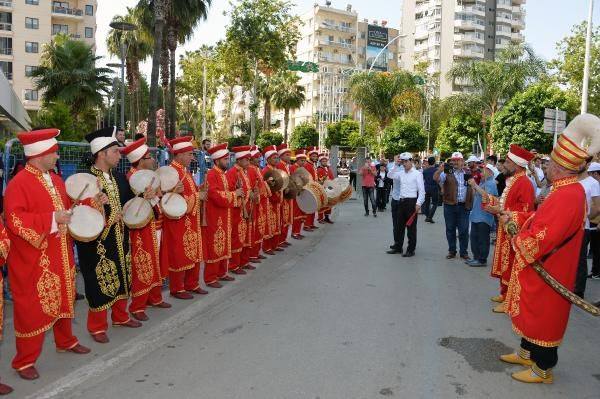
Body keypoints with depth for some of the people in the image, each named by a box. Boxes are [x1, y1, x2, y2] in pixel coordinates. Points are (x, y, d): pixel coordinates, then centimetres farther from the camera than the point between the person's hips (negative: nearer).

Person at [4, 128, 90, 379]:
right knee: (32, 308, 1)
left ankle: (66, 341, 39)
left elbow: (67, 206, 20)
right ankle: (25, 361, 15)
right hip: (33, 261, -8)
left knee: (64, 299, 20)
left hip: (60, 255, 8)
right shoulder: (18, 184, -17)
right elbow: (14, 220, -25)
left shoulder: (55, 180, 10)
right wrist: (52, 219, -28)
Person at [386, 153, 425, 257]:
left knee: (411, 227, 1)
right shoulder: (401, 173, 11)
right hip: (401, 201, 6)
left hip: (411, 202, -6)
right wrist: (396, 165, 5)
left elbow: (422, 190, -9)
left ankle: (411, 250, 8)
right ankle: (398, 247, 22)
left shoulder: (417, 174, -6)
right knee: (400, 226, 12)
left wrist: (418, 204, -17)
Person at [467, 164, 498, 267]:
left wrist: (475, 185, -26)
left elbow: (486, 195, -27)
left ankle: (482, 260, 4)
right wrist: (472, 185, 9)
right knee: (474, 237, 14)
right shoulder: (482, 182, 17)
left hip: (484, 217, -9)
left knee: (482, 239, -3)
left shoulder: (490, 183, -11)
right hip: (476, 215, 9)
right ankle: (476, 257, 23)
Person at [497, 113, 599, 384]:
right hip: (541, 269, 10)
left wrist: (517, 241, -15)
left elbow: (541, 240, -32)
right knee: (533, 314, 22)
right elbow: (541, 218, 17)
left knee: (543, 317, 6)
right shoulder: (566, 190, 5)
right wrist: (513, 218, 9)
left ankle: (543, 369, 22)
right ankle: (527, 353, 39)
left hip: (547, 273, -10)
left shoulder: (567, 196, -29)